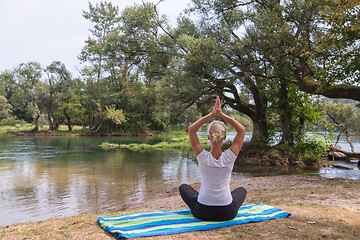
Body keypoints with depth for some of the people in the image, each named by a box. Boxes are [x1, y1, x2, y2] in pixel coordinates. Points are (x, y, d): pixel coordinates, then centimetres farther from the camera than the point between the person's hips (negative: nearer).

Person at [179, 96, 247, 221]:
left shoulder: (203, 157, -17)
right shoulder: (229, 157, -15)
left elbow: (191, 129, -7)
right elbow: (242, 129, -4)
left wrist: (212, 114, -12)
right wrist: (221, 114, -11)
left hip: (202, 212, -1)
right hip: (227, 213, 1)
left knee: (183, 187, 29)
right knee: (241, 190, 34)